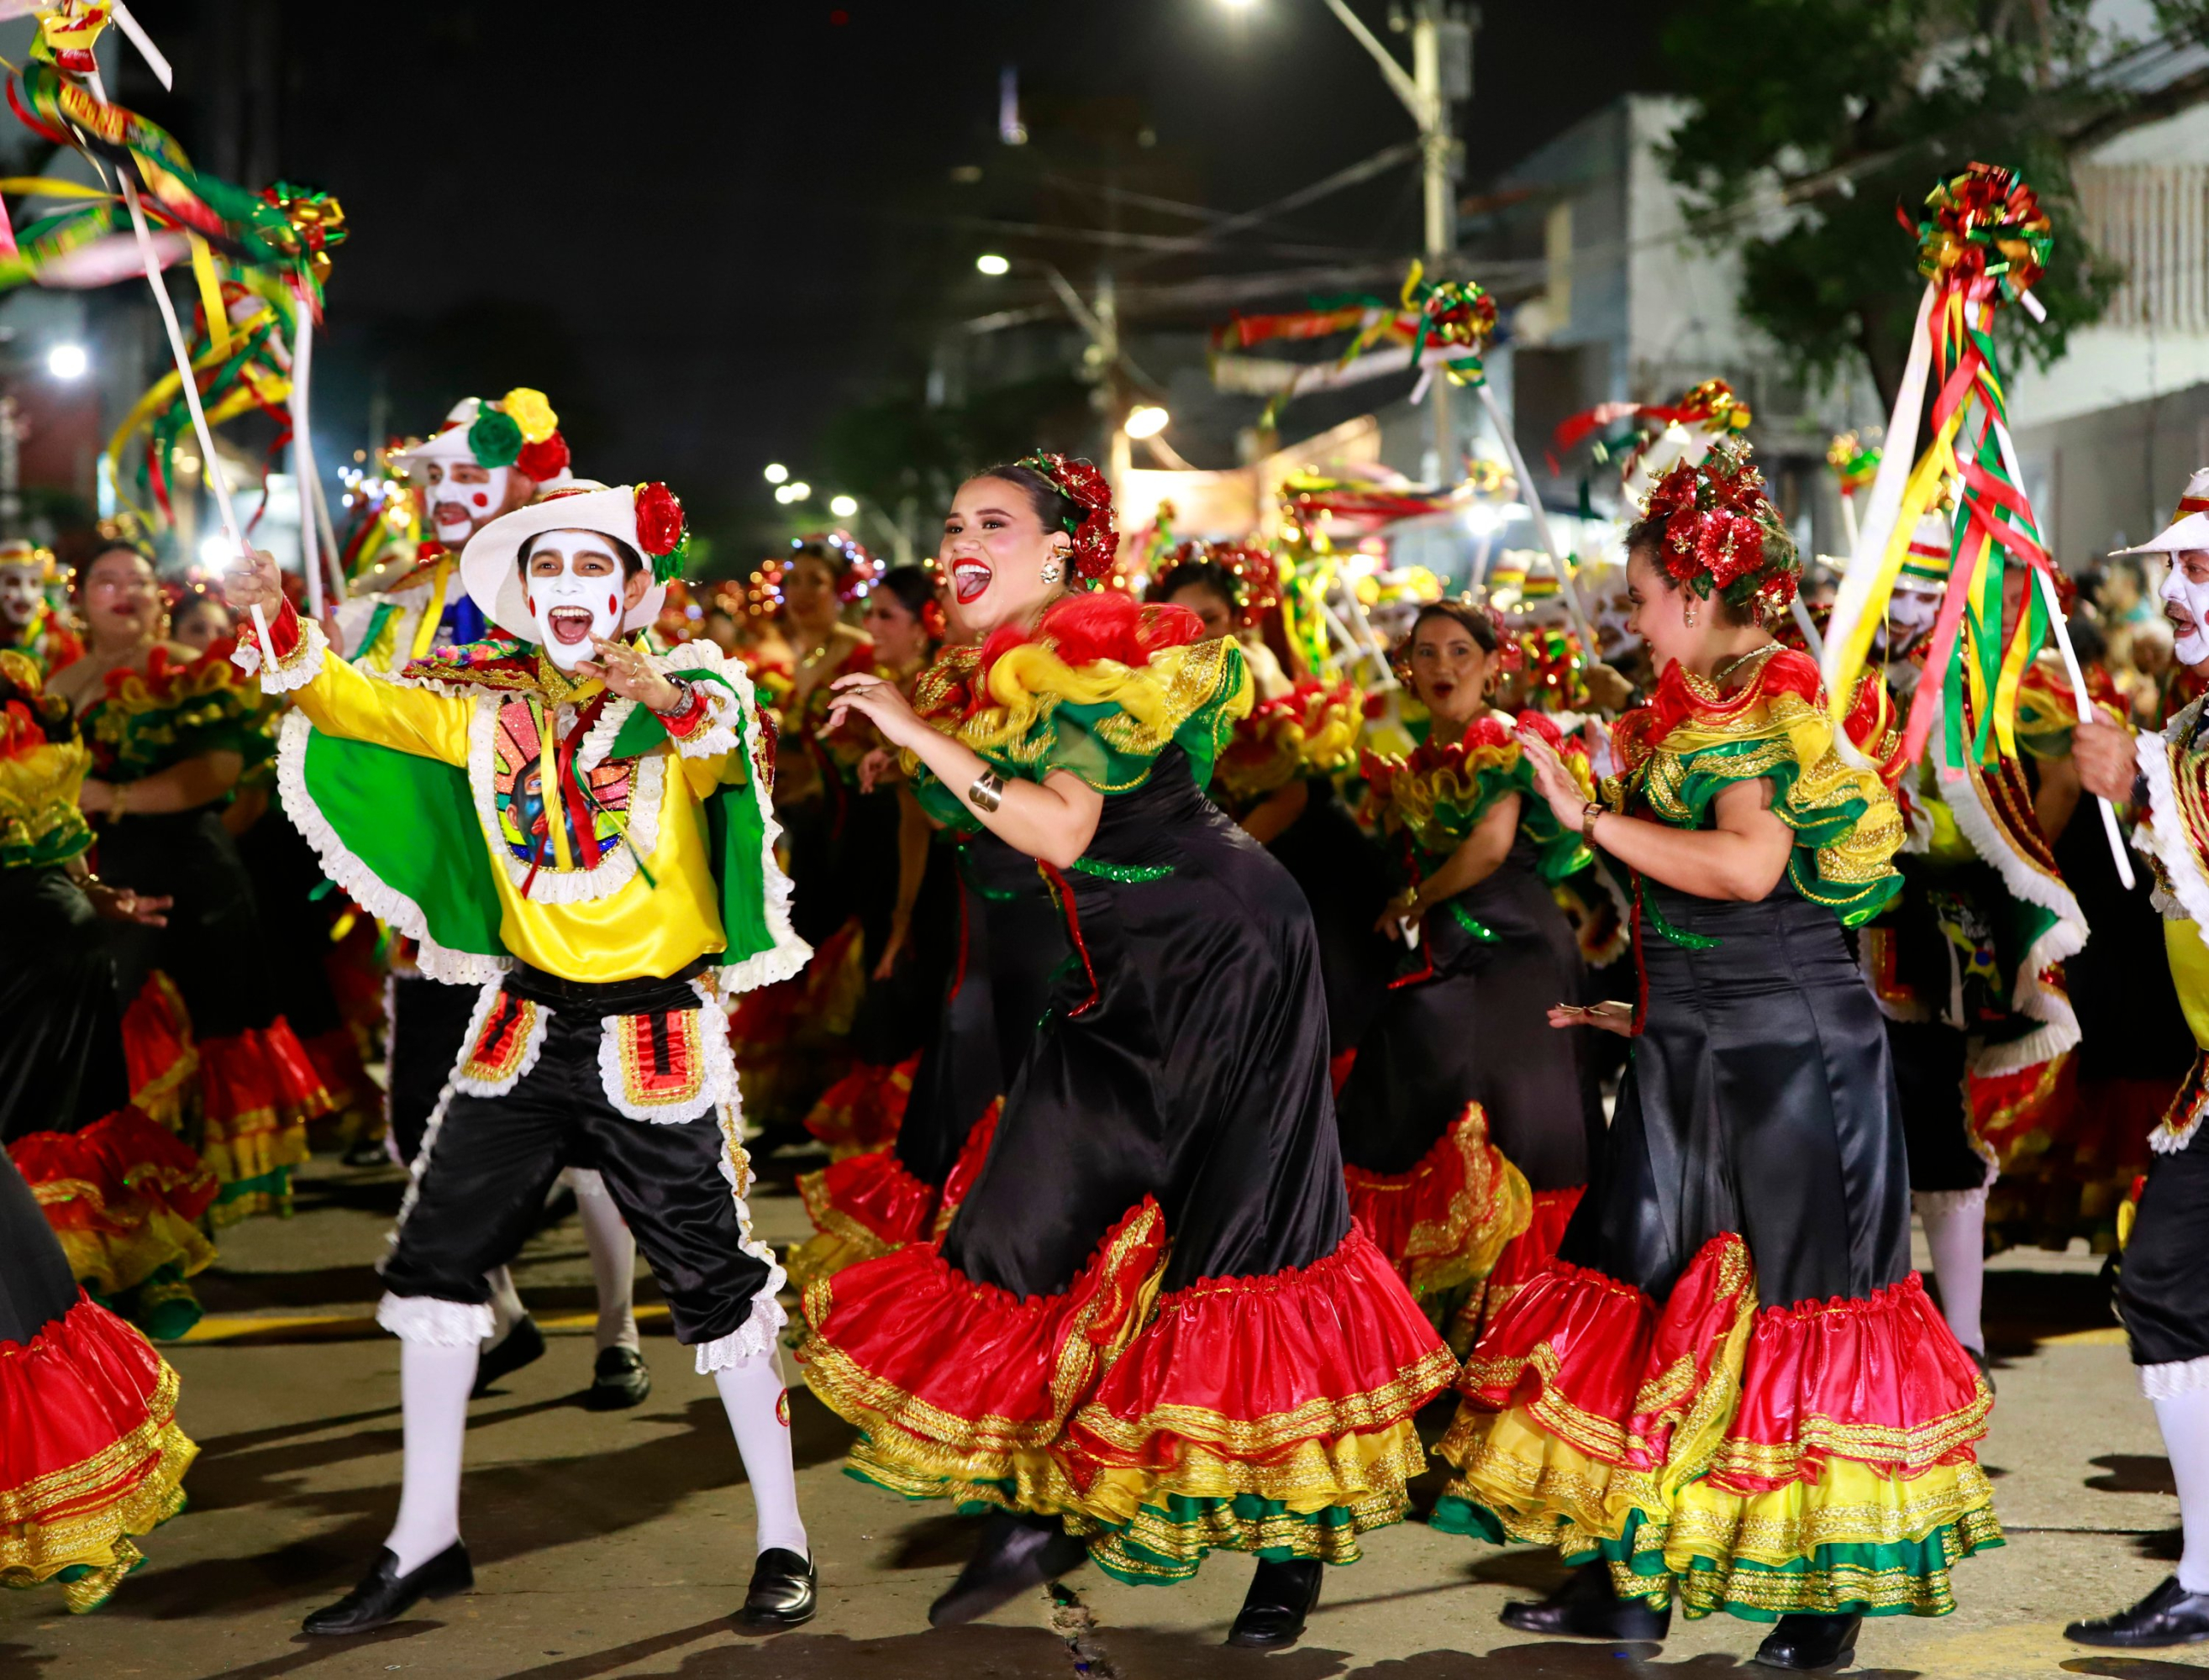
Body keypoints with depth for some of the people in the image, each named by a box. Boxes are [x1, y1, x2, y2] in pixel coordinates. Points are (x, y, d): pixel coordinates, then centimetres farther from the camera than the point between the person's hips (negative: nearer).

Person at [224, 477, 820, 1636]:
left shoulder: (687, 690, -6)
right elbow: (353, 704, -3)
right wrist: (278, 622, -21)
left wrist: (675, 705, -48)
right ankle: (425, 1541, 17)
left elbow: (735, 755, -27)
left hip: (656, 1030, -4)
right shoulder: (486, 703, 5)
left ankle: (782, 1541, 13)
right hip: (526, 1022, 4)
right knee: (433, 1264, 5)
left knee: (714, 1282, -1)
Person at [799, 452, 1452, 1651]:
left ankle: (1293, 1542, 6)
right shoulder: (990, 679, 8)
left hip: (1226, 953, -8)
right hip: (1118, 982, 8)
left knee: (1244, 1238, -5)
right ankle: (1034, 1509, 13)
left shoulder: (1097, 664, -16)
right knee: (1029, 1222, 2)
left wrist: (920, 733, -27)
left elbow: (1060, 830, -29)